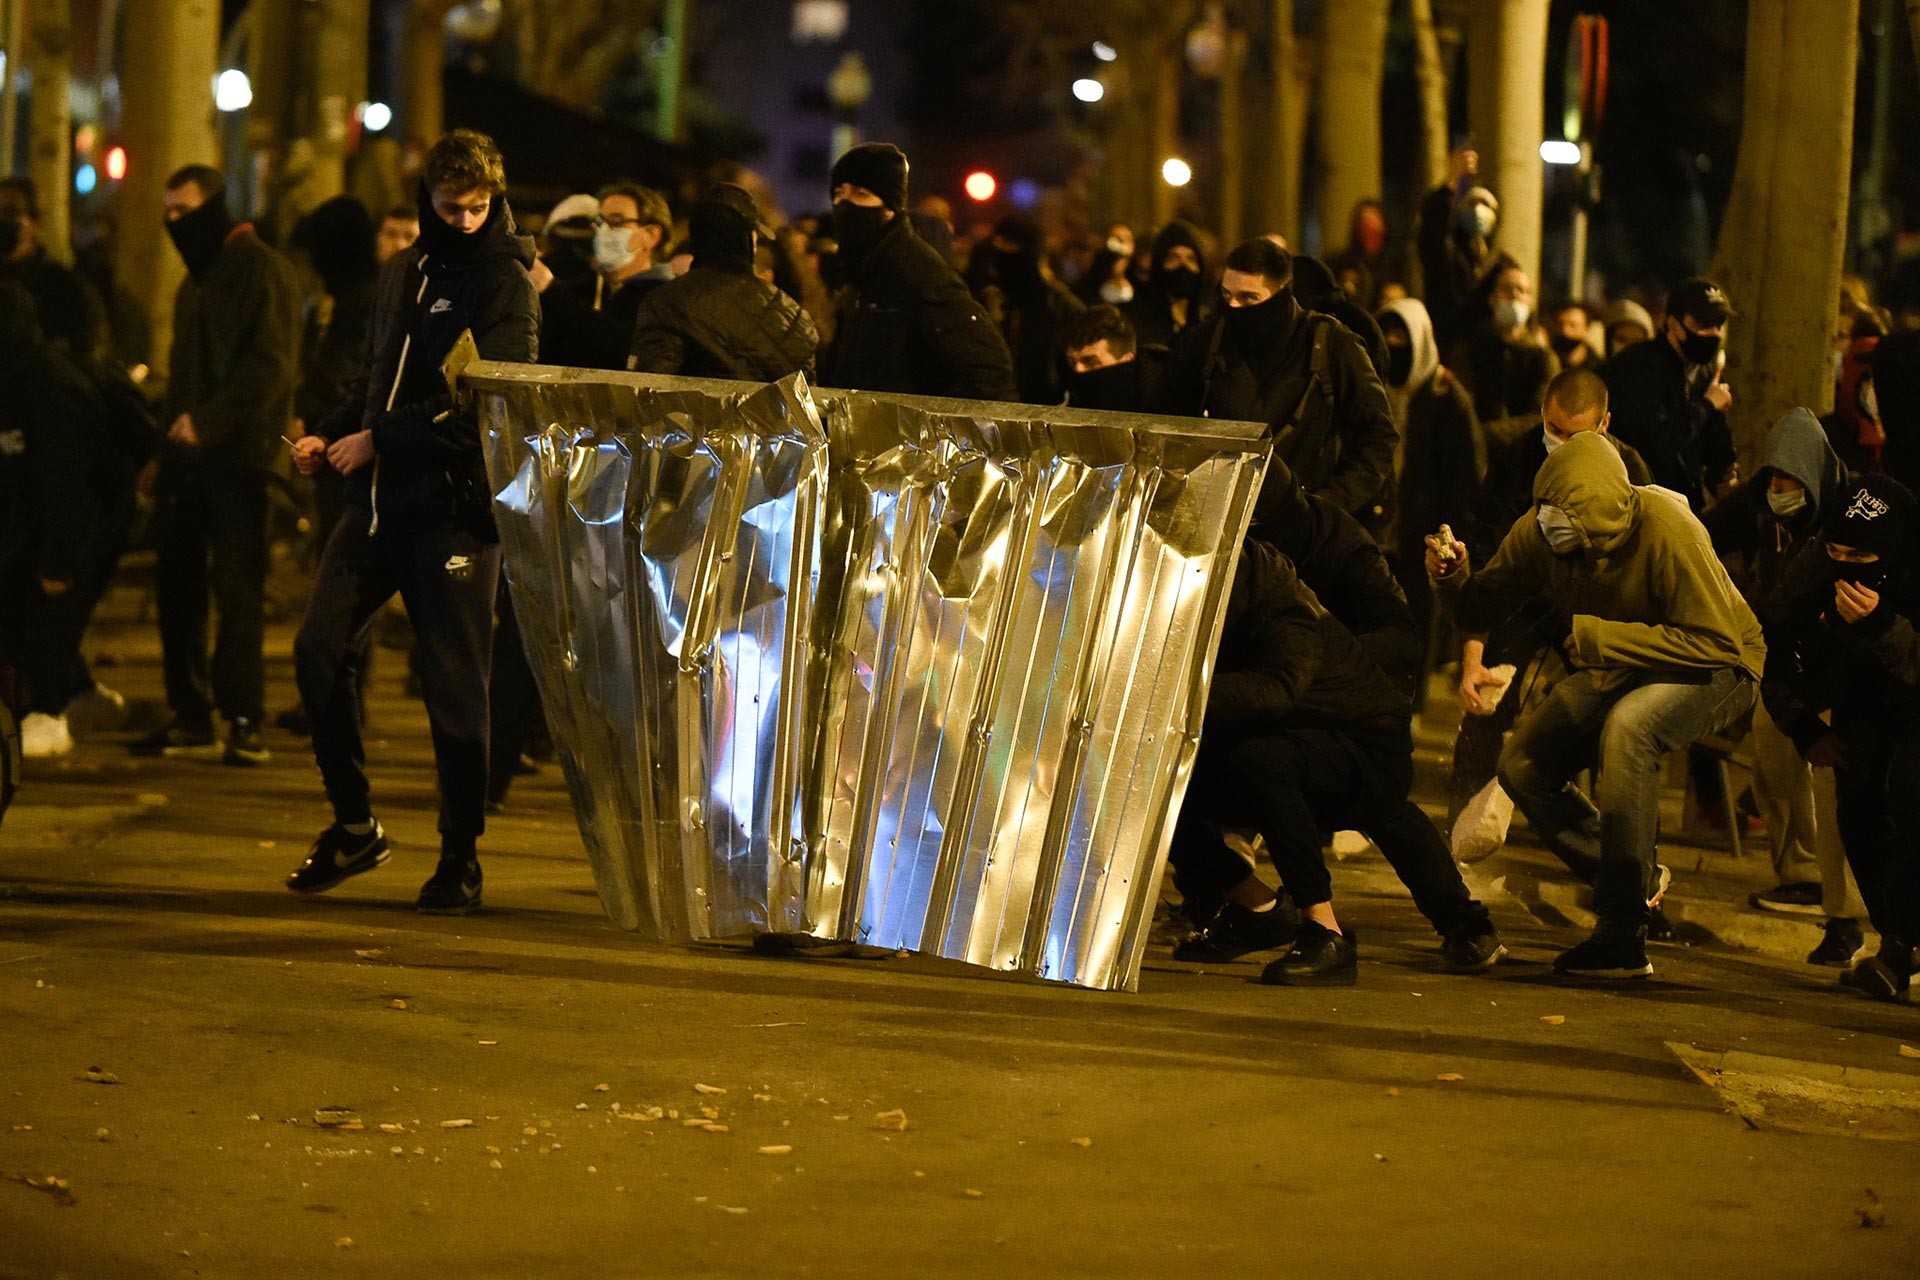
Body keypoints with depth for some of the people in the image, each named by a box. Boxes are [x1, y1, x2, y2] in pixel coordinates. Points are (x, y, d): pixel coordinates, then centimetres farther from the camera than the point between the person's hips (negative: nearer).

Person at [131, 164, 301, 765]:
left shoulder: (263, 270, -6)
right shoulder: (196, 280, 22)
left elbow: (271, 365, -14)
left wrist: (208, 421, -20)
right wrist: (166, 447, 14)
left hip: (236, 455, -8)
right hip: (186, 457, 8)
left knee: (238, 589, -6)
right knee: (176, 586, 5)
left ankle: (243, 719, -3)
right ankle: (190, 714, 11)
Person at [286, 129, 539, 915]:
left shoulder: (505, 282, -5)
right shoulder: (403, 275, 17)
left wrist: (380, 439, -16)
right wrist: (330, 437, 6)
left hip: (457, 504, -6)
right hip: (380, 497, 6)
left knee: (455, 684, -3)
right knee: (319, 649, -3)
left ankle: (461, 857, 8)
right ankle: (353, 825, 12)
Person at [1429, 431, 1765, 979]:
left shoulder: (1666, 531, -31)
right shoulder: (1540, 532, -14)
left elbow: (1718, 642, -31)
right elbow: (1482, 610, -4)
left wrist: (1599, 637, -33)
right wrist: (1455, 578, -28)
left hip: (1718, 670, -7)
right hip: (1616, 671, 7)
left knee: (1627, 726, -36)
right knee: (1522, 767, -6)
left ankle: (1622, 936, -29)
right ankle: (1639, 884, 13)